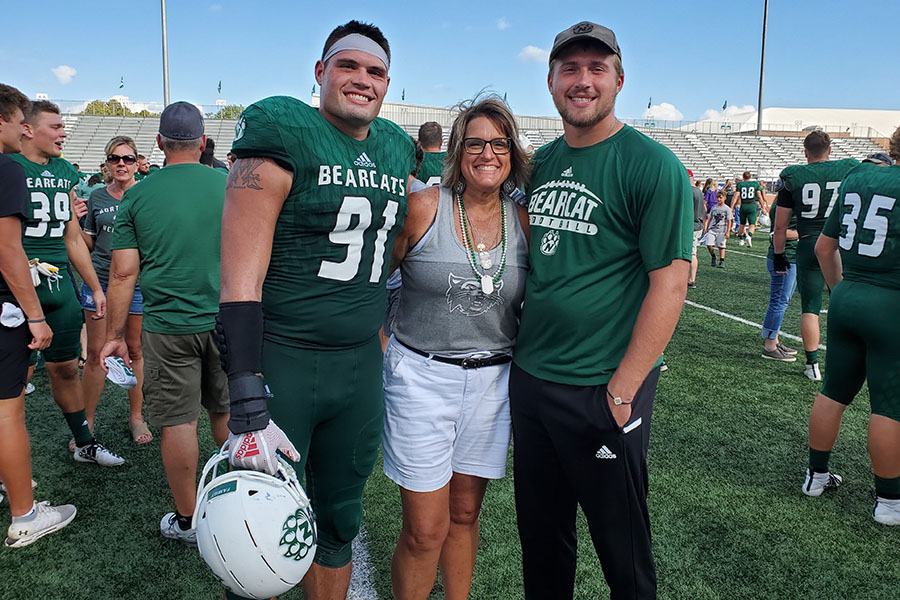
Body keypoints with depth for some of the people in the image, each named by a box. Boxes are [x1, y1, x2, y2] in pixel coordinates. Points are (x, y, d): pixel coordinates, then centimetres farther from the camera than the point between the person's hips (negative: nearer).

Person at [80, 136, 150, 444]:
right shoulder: (97, 197, 8)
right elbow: (89, 243, 13)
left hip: (137, 281, -2)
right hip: (99, 279, 2)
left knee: (135, 350, 6)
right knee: (96, 352, 4)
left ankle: (136, 416, 22)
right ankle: (87, 421, 17)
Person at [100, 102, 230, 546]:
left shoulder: (136, 196, -3)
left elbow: (123, 274, -3)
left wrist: (115, 336, 6)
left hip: (168, 326, -1)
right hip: (226, 322, 2)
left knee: (178, 423, 7)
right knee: (226, 413, 17)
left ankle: (187, 520, 20)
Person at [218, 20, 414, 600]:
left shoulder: (397, 149, 9)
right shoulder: (284, 131, -11)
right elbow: (242, 275, -17)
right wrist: (248, 408, -23)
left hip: (362, 364, 6)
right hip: (281, 359, -5)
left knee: (340, 523, 19)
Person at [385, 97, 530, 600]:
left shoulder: (523, 221, 2)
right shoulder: (423, 209, -8)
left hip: (493, 380, 3)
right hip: (421, 376, -3)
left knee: (465, 514, 17)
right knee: (425, 531, 1)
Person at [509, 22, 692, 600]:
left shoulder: (653, 166, -10)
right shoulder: (541, 162, 9)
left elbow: (670, 284, -14)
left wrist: (623, 389, -16)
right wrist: (517, 347, 11)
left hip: (604, 391, -5)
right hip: (529, 376, 6)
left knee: (622, 546, 12)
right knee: (540, 535, 20)